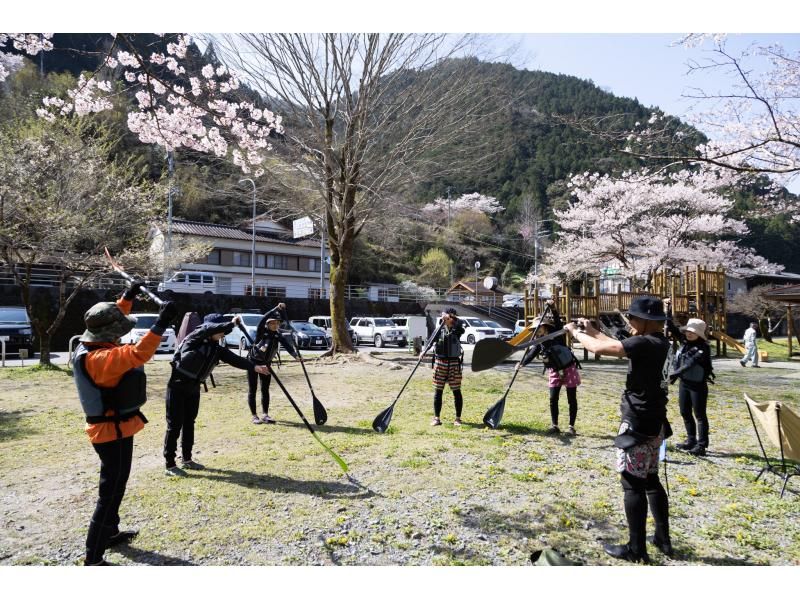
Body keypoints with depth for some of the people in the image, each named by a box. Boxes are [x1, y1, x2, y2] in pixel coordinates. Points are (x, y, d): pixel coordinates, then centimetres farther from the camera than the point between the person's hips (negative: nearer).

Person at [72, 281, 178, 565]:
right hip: (113, 430, -11)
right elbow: (137, 355, -43)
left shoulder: (92, 346, 1)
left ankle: (110, 533, 42)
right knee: (111, 490, -2)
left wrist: (127, 297, 19)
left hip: (113, 427, 11)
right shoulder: (98, 358, -29)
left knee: (115, 484, 25)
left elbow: (112, 319, 19)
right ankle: (93, 558, 8)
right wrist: (161, 323, -46)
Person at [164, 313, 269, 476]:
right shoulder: (195, 337, -14)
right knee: (175, 425, -3)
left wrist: (253, 366, -18)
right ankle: (170, 465, 5)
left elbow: (233, 358, -7)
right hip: (178, 386, -7)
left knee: (189, 423, 14)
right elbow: (209, 328, -34)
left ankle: (186, 459, 27)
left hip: (194, 387, 7)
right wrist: (231, 324, -33)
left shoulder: (216, 348, 3)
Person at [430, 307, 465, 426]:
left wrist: (453, 318, -36)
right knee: (438, 391, 4)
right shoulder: (440, 329, 4)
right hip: (440, 362, 1)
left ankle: (458, 418, 16)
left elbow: (460, 325, -23)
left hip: (454, 363, -1)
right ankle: (436, 418, 13)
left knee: (456, 391, 4)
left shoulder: (457, 330, 0)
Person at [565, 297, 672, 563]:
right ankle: (663, 539, 30)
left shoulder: (644, 343, -21)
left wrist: (575, 332, -9)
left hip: (638, 424, -9)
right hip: (653, 423, 9)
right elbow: (618, 346, 19)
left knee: (633, 483, 0)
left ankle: (636, 549, 10)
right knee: (650, 480, 20)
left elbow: (599, 348, -25)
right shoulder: (659, 342, 8)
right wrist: (592, 330, 16)